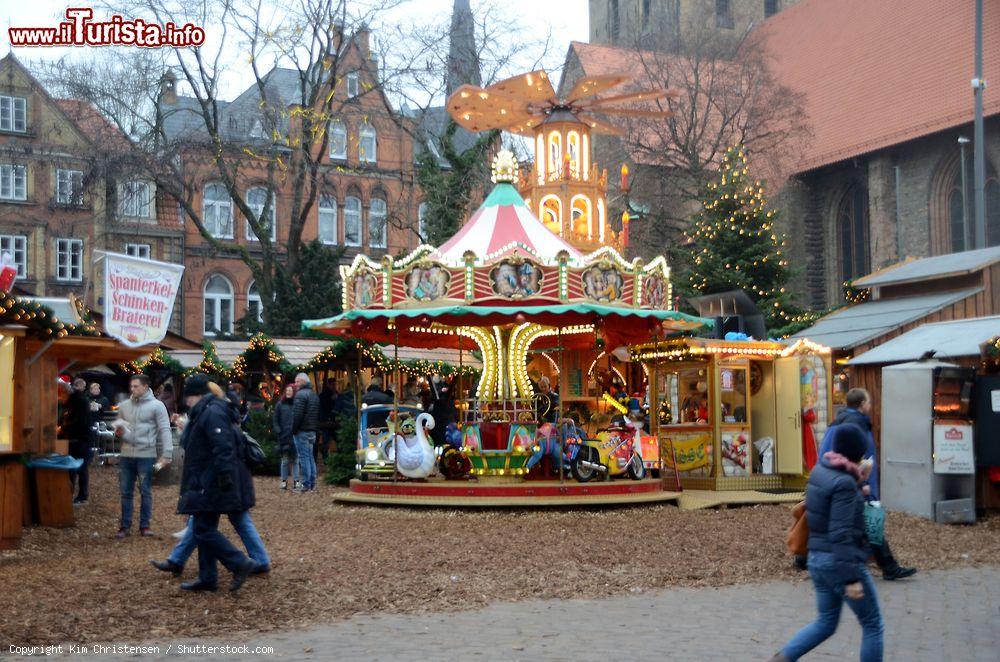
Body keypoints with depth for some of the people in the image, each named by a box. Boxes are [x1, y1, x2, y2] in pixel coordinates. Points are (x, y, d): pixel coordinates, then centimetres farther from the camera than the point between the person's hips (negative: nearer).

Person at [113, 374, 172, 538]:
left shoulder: (156, 406, -5)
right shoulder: (124, 405, 10)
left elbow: (165, 430, -8)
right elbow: (118, 425, 22)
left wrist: (166, 455, -16)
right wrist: (118, 431, -4)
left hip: (146, 455, -4)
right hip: (126, 455, 4)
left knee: (146, 492, 4)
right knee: (125, 492, 8)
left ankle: (144, 525, 14)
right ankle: (125, 526, 16)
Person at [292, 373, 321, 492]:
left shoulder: (300, 394, -12)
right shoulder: (315, 395, 18)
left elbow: (297, 415, -18)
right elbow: (318, 414, 20)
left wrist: (293, 429, -11)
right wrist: (314, 427, 18)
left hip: (302, 431, -9)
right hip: (312, 431, 9)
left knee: (303, 457, -7)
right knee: (310, 457, 13)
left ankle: (306, 485, -9)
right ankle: (312, 484, 14)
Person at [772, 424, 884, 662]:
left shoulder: (820, 470, 4)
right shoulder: (844, 483, -20)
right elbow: (841, 534, -24)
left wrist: (858, 479, 13)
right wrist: (851, 579, -24)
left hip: (817, 559, 8)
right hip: (840, 561, -8)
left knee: (826, 622, 21)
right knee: (872, 625, 9)